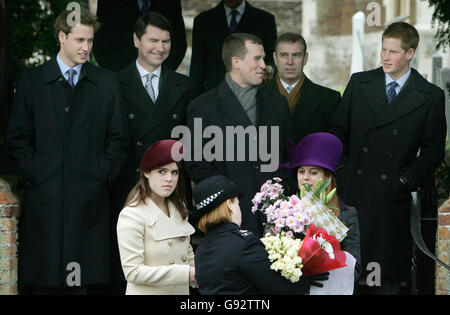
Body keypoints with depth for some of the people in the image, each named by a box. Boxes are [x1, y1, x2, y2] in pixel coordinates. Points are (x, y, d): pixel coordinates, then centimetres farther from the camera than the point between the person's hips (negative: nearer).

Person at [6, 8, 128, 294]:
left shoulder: (106, 82, 12)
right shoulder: (33, 81, 8)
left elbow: (118, 138, 11)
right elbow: (18, 138, 6)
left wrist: (104, 174, -1)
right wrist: (34, 173, -5)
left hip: (90, 197, 1)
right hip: (46, 195, -1)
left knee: (82, 281, -2)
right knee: (44, 281, -1)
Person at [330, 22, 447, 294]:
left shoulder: (431, 96, 3)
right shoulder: (359, 83, 9)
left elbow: (433, 150, 5)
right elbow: (339, 131, 12)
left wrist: (409, 180, -7)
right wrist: (340, 170, 0)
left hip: (392, 198, -2)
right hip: (352, 190, 2)